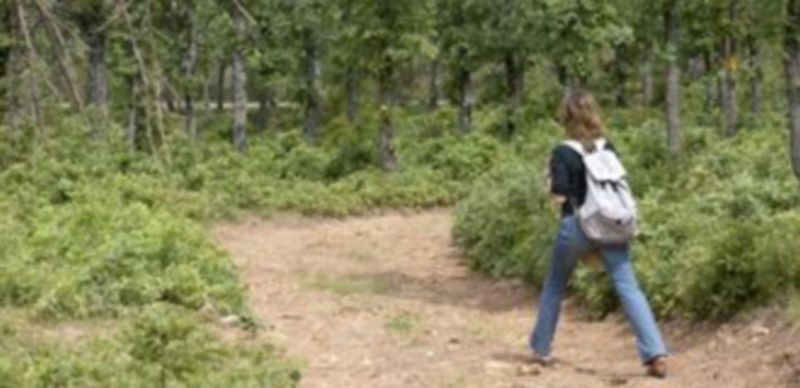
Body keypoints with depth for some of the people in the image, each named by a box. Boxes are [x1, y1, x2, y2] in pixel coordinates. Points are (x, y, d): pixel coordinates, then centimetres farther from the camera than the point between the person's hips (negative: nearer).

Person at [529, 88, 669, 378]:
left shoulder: (563, 153, -8)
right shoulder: (608, 148, 6)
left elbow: (559, 197, -13)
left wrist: (551, 183, 6)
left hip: (576, 227, -3)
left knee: (554, 287, 18)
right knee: (628, 288, -5)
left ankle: (541, 349, 28)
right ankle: (655, 353, -18)